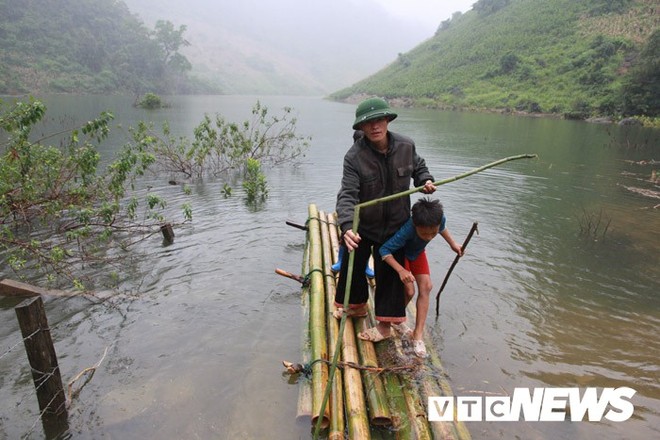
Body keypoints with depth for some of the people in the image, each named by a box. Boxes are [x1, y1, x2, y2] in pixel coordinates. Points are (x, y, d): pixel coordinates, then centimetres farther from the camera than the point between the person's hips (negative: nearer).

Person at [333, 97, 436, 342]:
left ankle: (385, 325, 23)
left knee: (389, 272, 6)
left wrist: (425, 181, -11)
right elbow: (347, 195, -29)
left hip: (395, 225, 0)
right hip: (362, 225, 0)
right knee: (352, 265, 17)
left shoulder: (406, 146, -11)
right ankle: (357, 306, 45)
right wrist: (347, 226, -45)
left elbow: (418, 168, 11)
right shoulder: (354, 156, -21)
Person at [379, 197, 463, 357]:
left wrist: (453, 244, 3)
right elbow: (384, 250, -40)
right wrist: (401, 270, -49)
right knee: (409, 291, -12)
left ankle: (418, 335, 3)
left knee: (426, 287, -6)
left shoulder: (440, 219, -30)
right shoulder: (407, 230, -46)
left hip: (417, 252, 5)